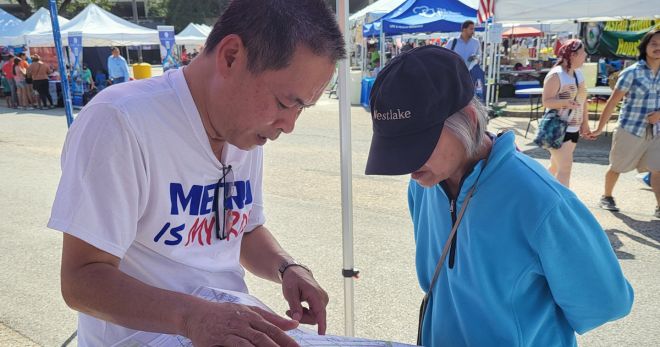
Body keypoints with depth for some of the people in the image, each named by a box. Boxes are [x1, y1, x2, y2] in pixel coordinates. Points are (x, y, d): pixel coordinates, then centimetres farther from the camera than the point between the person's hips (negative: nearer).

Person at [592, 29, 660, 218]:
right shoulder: (632, 72, -11)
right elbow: (613, 102, -10)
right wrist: (600, 128, -9)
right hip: (630, 129, -4)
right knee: (616, 167, 12)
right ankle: (606, 197, 31)